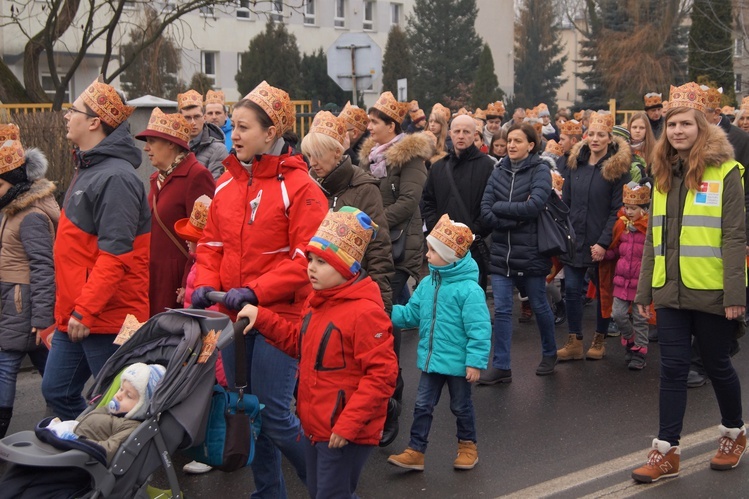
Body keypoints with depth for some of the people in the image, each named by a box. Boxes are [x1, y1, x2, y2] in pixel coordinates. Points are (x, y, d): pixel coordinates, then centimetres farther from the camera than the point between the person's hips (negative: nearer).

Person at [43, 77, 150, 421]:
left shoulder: (115, 177, -18)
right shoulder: (88, 169, 14)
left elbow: (115, 256, -24)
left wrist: (85, 311, -26)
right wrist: (69, 309, 20)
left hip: (106, 318, -10)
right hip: (74, 315, 10)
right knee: (56, 391, 15)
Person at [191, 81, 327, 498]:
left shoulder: (298, 187, -11)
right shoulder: (228, 183, 9)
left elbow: (306, 259, -16)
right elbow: (212, 243, 14)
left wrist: (256, 291, -22)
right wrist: (206, 284, -4)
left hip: (280, 313, -6)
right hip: (233, 314, 6)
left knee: (274, 412, -5)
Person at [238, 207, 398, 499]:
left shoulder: (365, 312, -21)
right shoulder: (315, 302, 8)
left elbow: (383, 374, -23)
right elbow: (298, 342, 22)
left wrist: (349, 424, -24)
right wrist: (261, 318, 9)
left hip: (346, 434, -9)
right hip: (315, 426, 9)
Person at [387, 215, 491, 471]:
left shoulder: (469, 290, -21)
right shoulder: (427, 284, 1)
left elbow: (479, 330, -21)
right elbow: (411, 314, 10)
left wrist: (475, 362, -22)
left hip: (457, 362, -6)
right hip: (431, 359, 6)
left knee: (461, 406, 14)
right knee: (422, 405, 9)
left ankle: (468, 446, 34)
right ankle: (415, 451, 17)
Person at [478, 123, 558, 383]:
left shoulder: (540, 170, -6)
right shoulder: (499, 171, 6)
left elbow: (534, 205, -23)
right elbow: (485, 212, -3)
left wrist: (500, 208, -12)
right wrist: (517, 215, -15)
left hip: (531, 253, -3)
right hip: (501, 253, 4)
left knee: (539, 306, 12)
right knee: (501, 310, 1)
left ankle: (549, 354, 33)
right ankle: (501, 366, 8)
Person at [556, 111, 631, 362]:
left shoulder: (618, 167, -8)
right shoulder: (575, 162, 7)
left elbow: (618, 209, -11)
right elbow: (565, 202, 12)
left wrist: (604, 242, -17)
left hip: (602, 243, -4)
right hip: (575, 239, 4)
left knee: (603, 291, 8)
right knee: (572, 289, 1)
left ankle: (599, 340, 22)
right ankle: (574, 342, 9)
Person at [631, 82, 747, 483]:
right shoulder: (663, 174, 11)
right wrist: (644, 289, 11)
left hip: (711, 291, -4)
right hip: (671, 291, 5)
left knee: (717, 365, 9)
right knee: (672, 369, 4)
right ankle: (666, 452, 8)